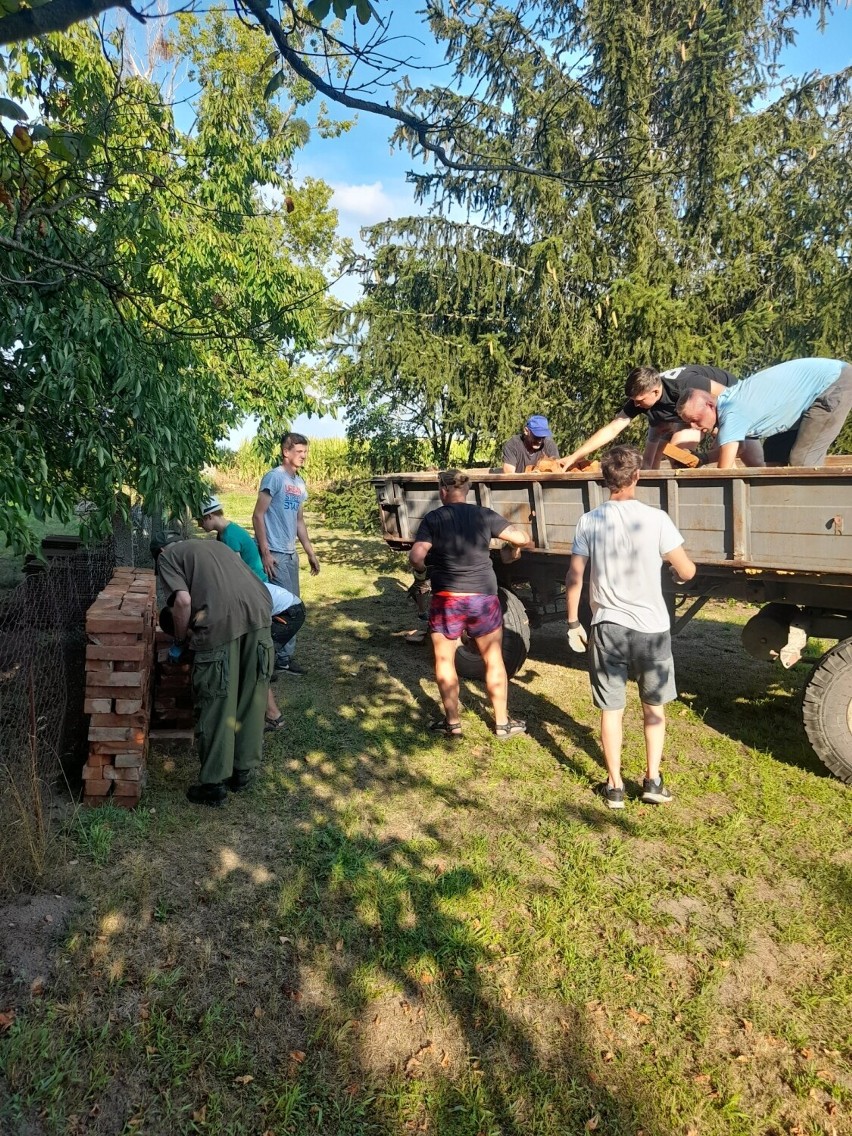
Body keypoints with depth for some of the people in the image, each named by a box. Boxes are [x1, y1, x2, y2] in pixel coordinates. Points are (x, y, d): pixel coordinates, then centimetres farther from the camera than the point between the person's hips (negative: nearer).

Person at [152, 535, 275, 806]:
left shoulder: (167, 556, 16)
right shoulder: (213, 544, 34)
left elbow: (183, 601, -1)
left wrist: (180, 639, 16)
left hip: (221, 621, -6)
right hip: (257, 610, 6)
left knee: (215, 704, 6)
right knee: (251, 697, 16)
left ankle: (214, 785, 15)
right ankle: (242, 772, 29)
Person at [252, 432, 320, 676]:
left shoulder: (300, 484, 14)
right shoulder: (274, 477, -11)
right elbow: (258, 516, -13)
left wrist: (310, 553, 18)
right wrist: (265, 552, -18)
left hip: (291, 553, 8)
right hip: (275, 553, -8)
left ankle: (283, 656, 20)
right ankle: (282, 657, 5)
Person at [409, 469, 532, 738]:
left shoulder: (433, 519, -5)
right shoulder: (484, 515, 0)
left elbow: (416, 557, -16)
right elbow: (522, 538, -2)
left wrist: (421, 572, 5)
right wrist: (514, 548, 20)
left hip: (447, 599, -2)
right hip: (483, 597, 2)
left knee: (445, 660, 13)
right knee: (493, 660, 14)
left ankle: (452, 723, 17)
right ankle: (502, 722, 21)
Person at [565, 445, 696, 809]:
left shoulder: (589, 521, -5)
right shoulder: (655, 519, -10)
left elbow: (574, 578, -5)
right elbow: (687, 572, -5)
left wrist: (573, 622, 6)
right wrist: (677, 574, 18)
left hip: (607, 628, 1)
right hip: (651, 628, -1)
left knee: (611, 709, 12)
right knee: (654, 707, 19)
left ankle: (615, 786, 20)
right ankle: (653, 781, 22)